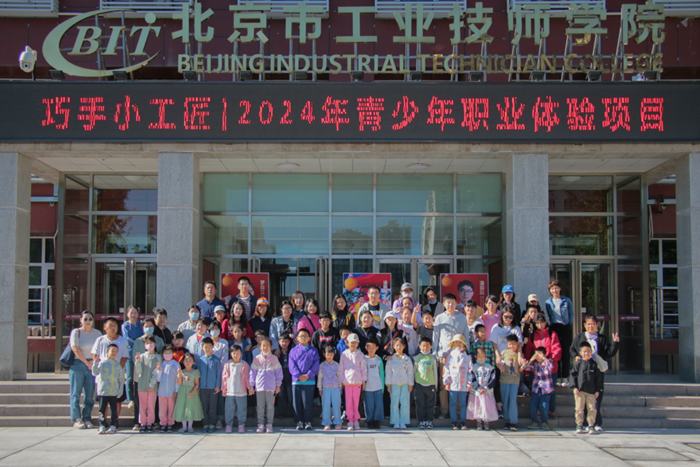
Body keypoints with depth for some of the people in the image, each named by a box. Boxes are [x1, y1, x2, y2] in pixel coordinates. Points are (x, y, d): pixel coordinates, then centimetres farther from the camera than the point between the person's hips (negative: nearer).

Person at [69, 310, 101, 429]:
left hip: (92, 366, 3)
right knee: (76, 393, -2)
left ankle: (87, 418, 8)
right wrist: (86, 362, -8)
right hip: (78, 365, -3)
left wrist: (93, 362, -8)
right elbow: (75, 349, -8)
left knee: (90, 394, 2)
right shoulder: (76, 332, 2)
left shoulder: (97, 333, 11)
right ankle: (76, 419, 0)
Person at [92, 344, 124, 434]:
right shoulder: (103, 363, -1)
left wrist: (120, 391, 6)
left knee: (114, 410, 4)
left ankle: (113, 426, 11)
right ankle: (102, 426, 7)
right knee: (102, 410, 0)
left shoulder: (118, 365, 9)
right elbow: (95, 373, -13)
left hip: (114, 392, 2)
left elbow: (121, 379, 13)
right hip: (103, 391, -2)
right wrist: (96, 363, -23)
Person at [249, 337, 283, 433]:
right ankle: (260, 424, 12)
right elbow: (252, 372, 7)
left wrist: (278, 385, 5)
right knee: (260, 407, 5)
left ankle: (269, 425, 10)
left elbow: (278, 372, 7)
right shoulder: (257, 359, 4)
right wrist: (251, 386, 4)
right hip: (259, 387, 1)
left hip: (271, 387, -1)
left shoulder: (274, 358, 3)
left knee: (270, 406, 3)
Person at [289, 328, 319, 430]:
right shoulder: (294, 350, 10)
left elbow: (315, 365, 1)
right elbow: (292, 365, 0)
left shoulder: (313, 351, 9)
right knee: (297, 402, 3)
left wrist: (308, 375, -12)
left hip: (309, 380, -1)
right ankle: (299, 422, 11)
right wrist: (299, 375, -13)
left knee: (308, 402, -1)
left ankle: (308, 422, 7)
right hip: (296, 380, 1)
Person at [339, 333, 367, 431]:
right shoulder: (344, 354, 6)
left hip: (357, 381, 0)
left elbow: (363, 368, 7)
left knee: (356, 402, 3)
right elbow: (341, 368, 9)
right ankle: (350, 422, 6)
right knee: (348, 402, 1)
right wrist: (341, 381, 7)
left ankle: (356, 421, 11)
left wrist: (363, 381, 5)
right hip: (347, 381, 0)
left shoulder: (360, 354, 4)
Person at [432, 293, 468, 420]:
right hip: (443, 354, 0)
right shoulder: (440, 318, 8)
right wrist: (435, 354, 4)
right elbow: (435, 337, 10)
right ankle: (443, 410, 5)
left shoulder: (463, 318, 9)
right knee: (443, 383, -1)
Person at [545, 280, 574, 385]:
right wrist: (550, 326, 3)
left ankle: (565, 377, 2)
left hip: (565, 328, -1)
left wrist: (569, 325, 1)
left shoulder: (567, 301, 3)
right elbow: (547, 317, 13)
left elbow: (571, 314, 7)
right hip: (554, 328, 2)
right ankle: (558, 377, 5)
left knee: (566, 353, -2)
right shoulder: (548, 302, 8)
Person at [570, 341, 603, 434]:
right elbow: (573, 375, 3)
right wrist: (574, 387, -6)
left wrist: (598, 390, 3)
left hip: (591, 391, 1)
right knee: (579, 409, 3)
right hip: (579, 391, -1)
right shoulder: (578, 363, 3)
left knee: (592, 409, 1)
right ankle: (579, 425, 12)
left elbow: (598, 377, 8)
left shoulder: (594, 364, 5)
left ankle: (591, 426, 9)